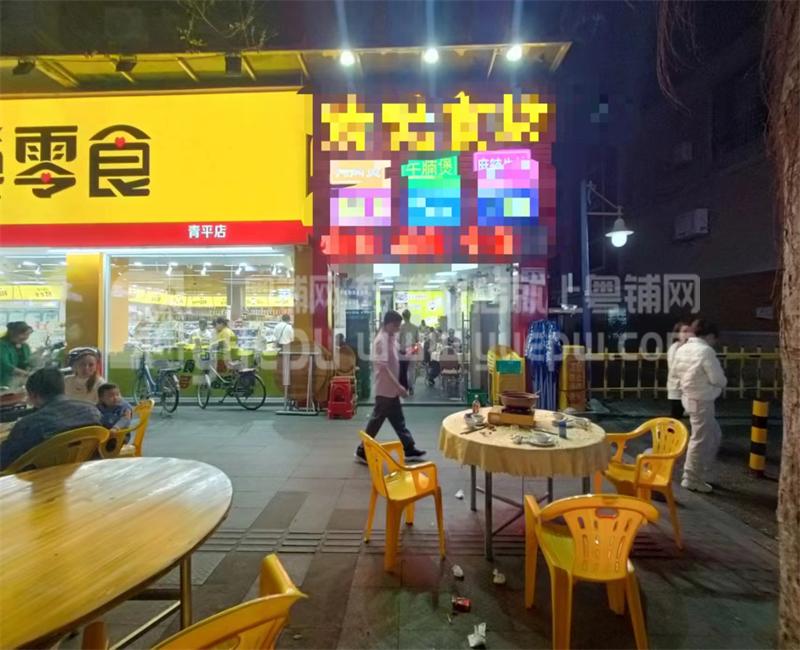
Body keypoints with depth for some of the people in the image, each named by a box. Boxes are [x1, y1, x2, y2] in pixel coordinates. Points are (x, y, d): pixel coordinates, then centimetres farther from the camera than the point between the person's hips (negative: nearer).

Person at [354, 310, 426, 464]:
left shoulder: (391, 338, 10)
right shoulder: (381, 340, -20)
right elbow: (383, 366, -26)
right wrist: (398, 386, -27)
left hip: (391, 389, 9)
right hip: (385, 389, -9)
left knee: (398, 420, 16)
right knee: (377, 420, 2)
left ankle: (409, 450, 26)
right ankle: (362, 451, 16)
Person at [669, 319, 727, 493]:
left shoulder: (682, 349, 5)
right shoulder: (706, 350, -19)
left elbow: (674, 374, 12)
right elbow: (718, 379, -18)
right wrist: (723, 382, 4)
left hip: (689, 398, 9)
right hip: (702, 401, -9)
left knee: (714, 435, 22)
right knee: (700, 440, 3)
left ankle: (698, 473, 29)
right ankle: (691, 479, 15)